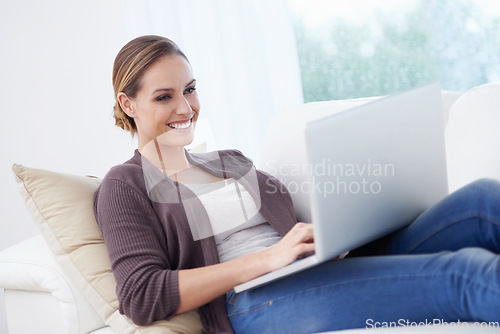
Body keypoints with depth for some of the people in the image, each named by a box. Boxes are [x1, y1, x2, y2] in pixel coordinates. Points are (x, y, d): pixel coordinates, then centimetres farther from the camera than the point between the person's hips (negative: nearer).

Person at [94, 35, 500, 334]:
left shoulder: (230, 160, 28)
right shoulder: (125, 185, 8)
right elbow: (142, 297, -7)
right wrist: (267, 258, -14)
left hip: (325, 275, 7)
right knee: (467, 272, -28)